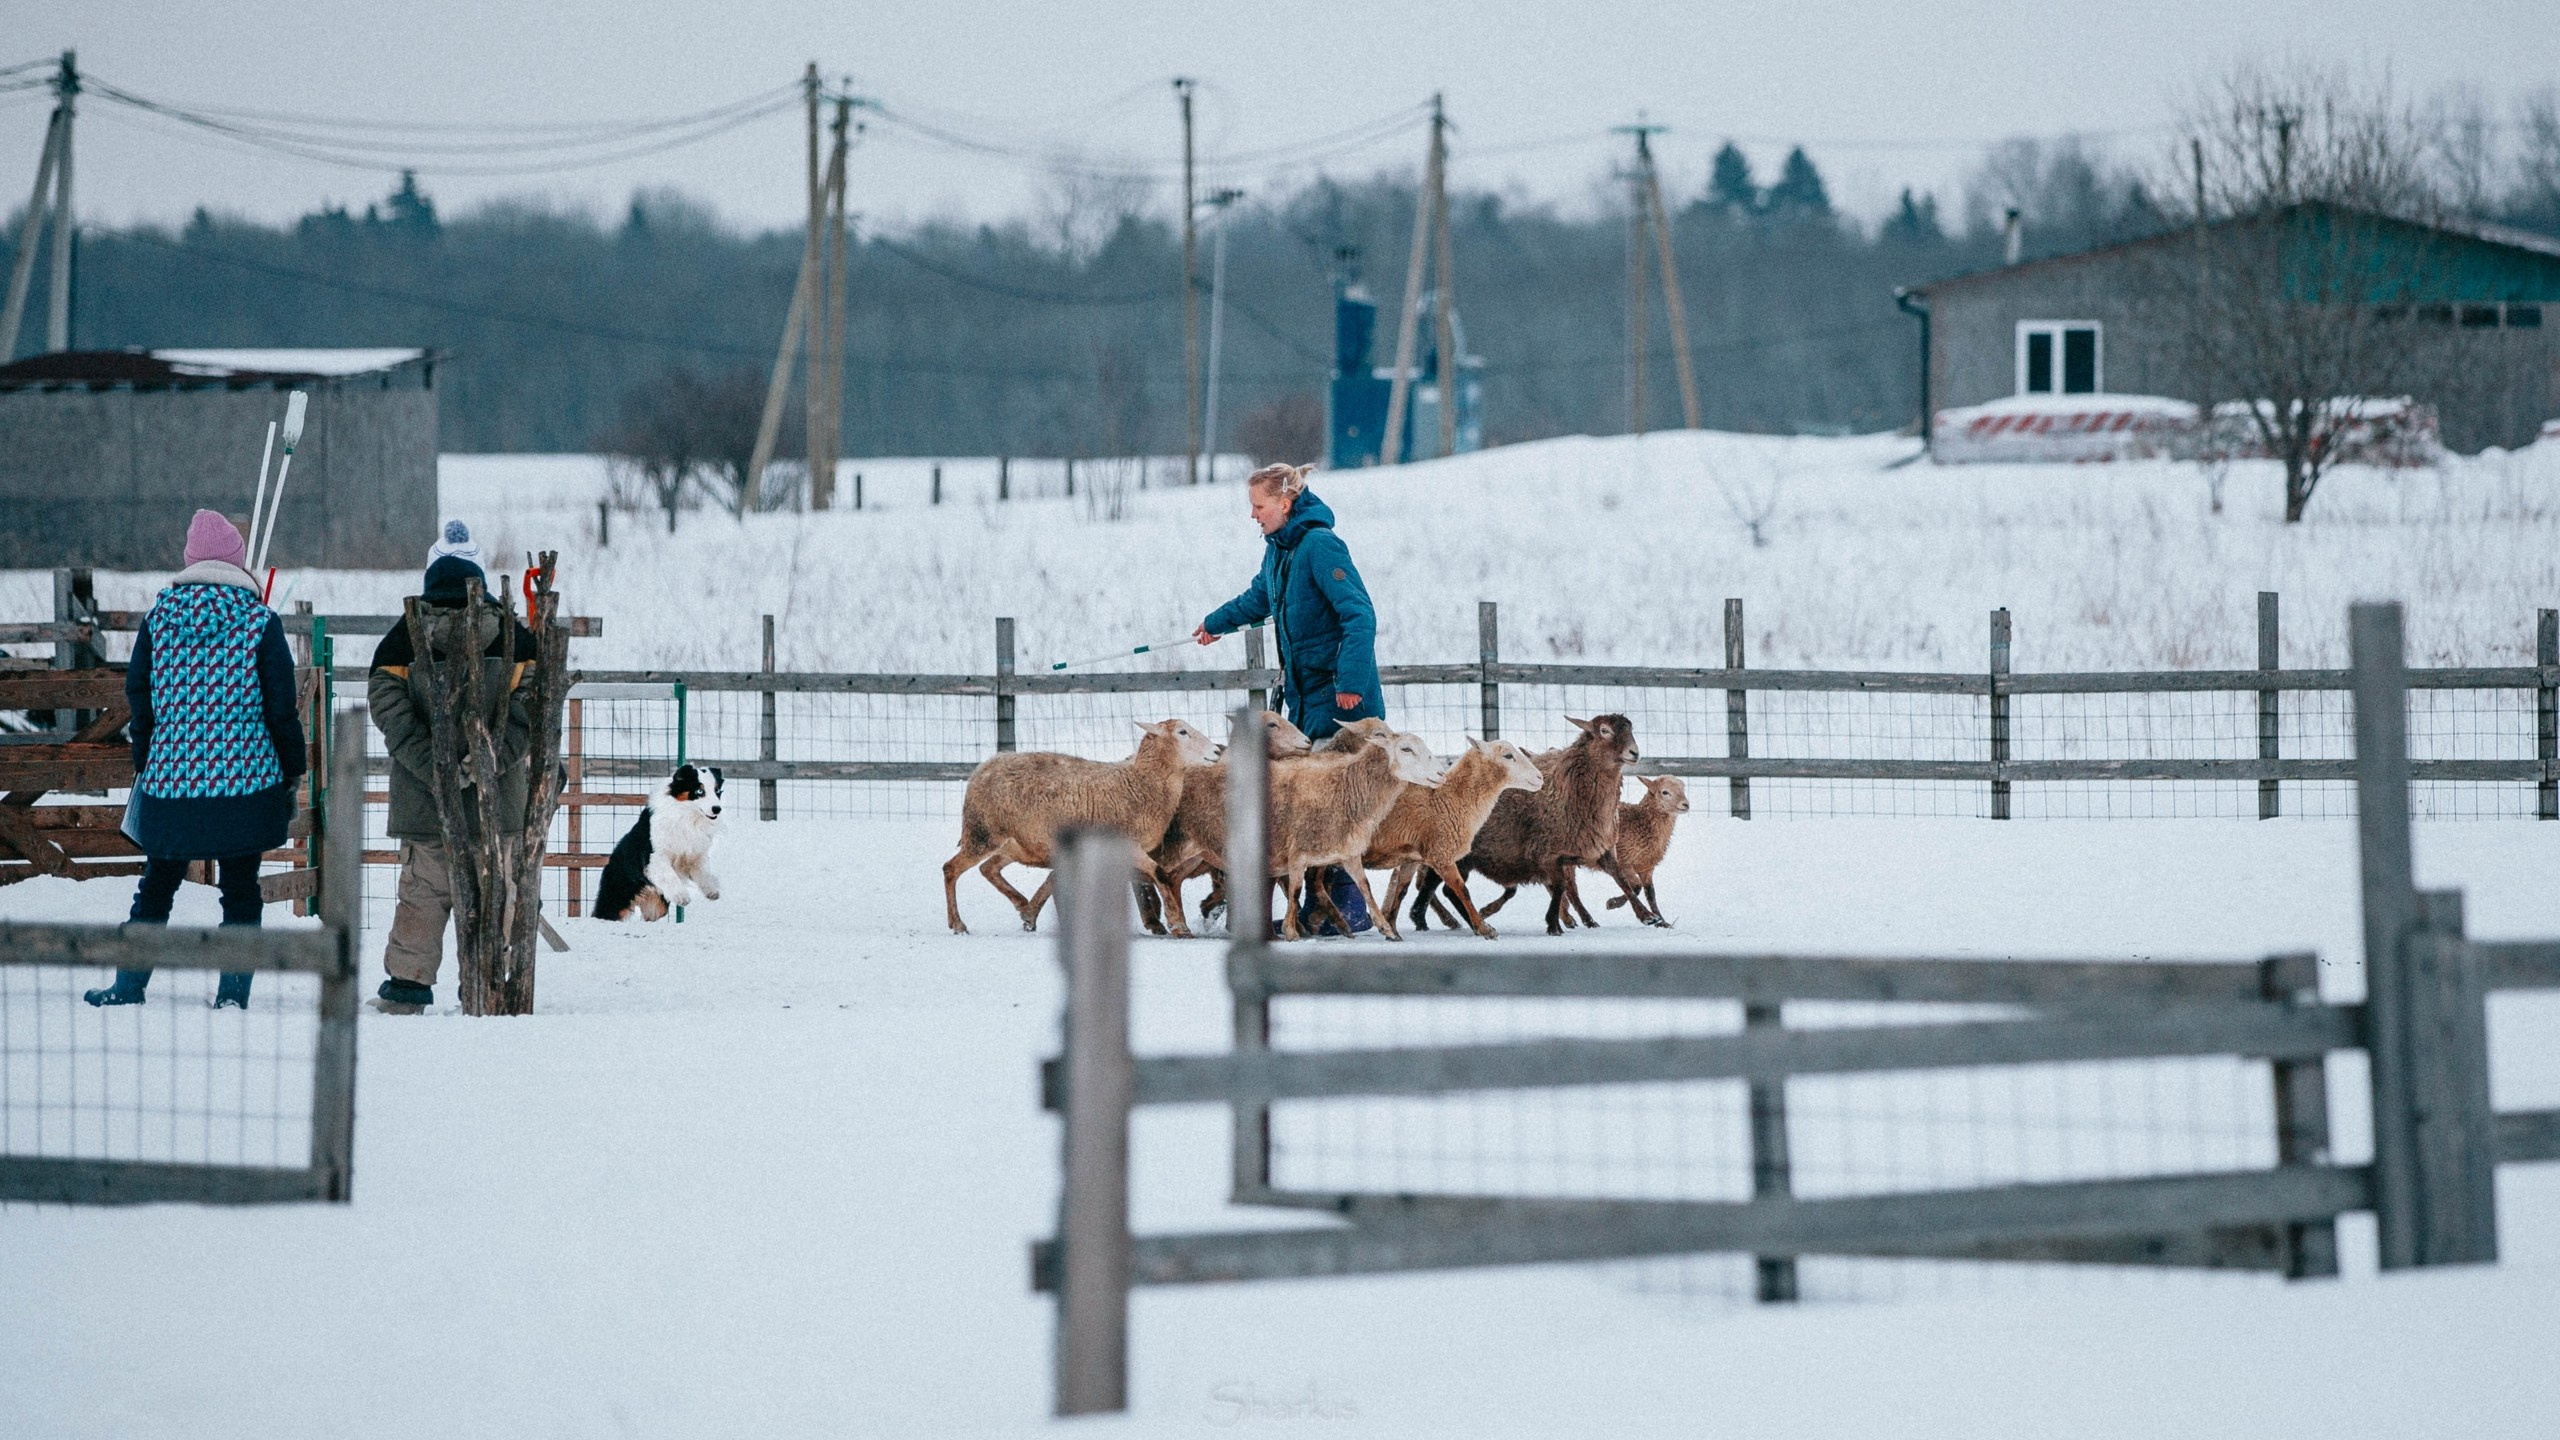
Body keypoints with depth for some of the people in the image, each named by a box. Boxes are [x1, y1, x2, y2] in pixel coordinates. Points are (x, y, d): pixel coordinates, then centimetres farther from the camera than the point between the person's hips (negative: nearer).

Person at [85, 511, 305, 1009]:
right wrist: (294, 771, 8)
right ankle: (233, 990, 4)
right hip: (246, 778, -2)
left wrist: (142, 762, 20)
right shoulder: (260, 622, -5)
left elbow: (138, 696, 7)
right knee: (240, 888, 7)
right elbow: (281, 708, -4)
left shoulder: (159, 617, 2)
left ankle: (128, 983, 13)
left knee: (157, 884, 14)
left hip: (170, 777, 2)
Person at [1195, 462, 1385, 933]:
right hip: (1304, 695, 9)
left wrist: (1351, 679, -29)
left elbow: (1360, 615, -22)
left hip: (1340, 699, -9)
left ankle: (1349, 907, -4)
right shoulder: (1278, 549, 13)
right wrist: (1217, 623, 51)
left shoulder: (1320, 546, -15)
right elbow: (1260, 599, 36)